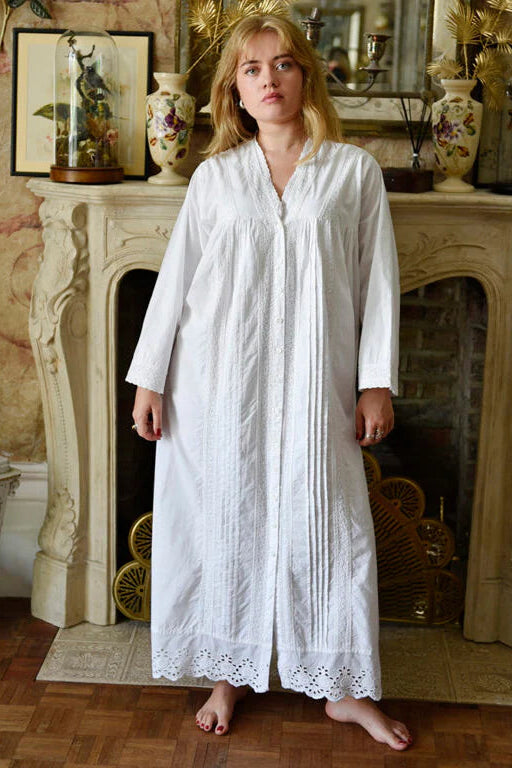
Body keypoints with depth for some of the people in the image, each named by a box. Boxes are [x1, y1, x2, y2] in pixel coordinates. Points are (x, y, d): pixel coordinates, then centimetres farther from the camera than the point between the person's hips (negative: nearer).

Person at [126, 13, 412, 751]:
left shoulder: (355, 171, 4)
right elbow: (176, 277, 6)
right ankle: (231, 672, 26)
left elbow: (378, 280, 2)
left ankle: (347, 688, 19)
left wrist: (377, 381, -4)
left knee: (328, 524, 4)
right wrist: (149, 377, 3)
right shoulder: (215, 175, 7)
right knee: (227, 521, 8)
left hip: (313, 384, -1)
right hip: (218, 380, 1)